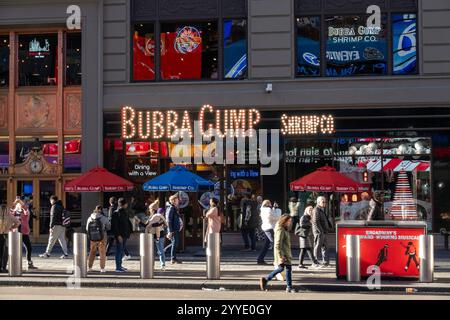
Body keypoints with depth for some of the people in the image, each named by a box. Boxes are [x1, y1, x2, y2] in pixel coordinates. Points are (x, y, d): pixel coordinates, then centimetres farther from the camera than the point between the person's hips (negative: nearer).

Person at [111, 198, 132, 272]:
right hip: (119, 236, -8)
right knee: (119, 251, -4)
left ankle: (120, 266, 24)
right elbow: (114, 226, -17)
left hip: (125, 235, 8)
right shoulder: (116, 213, -13)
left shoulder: (125, 212, 12)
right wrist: (118, 235, -20)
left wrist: (129, 232, 11)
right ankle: (118, 268, 0)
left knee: (121, 251, 15)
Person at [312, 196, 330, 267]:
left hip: (323, 232, 10)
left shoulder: (322, 210, 17)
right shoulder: (316, 210, -14)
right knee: (317, 247, -4)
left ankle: (326, 262, 17)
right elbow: (316, 222, -21)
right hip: (318, 232, -10)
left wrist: (325, 230, 16)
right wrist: (321, 231, -21)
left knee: (325, 247, 12)